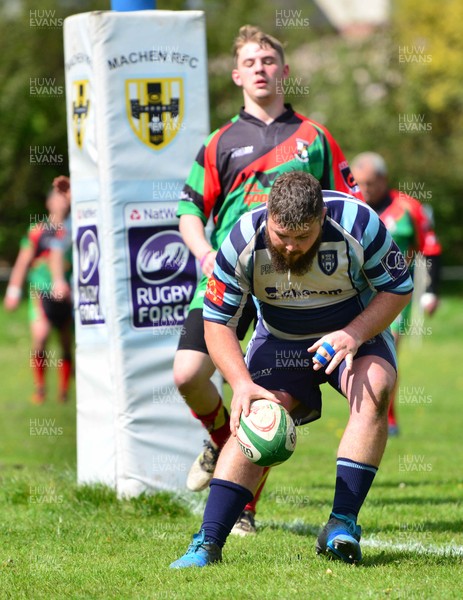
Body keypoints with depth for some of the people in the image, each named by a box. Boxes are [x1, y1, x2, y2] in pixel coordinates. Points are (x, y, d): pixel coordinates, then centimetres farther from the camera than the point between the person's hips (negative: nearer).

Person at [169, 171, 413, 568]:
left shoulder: (359, 224, -28)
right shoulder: (244, 242, -25)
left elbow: (399, 287, -13)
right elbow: (217, 321, -16)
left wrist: (354, 335, -29)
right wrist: (242, 383, -31)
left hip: (356, 331, -1)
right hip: (279, 339, 1)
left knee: (374, 390, -30)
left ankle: (343, 524, -27)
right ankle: (208, 543, -16)